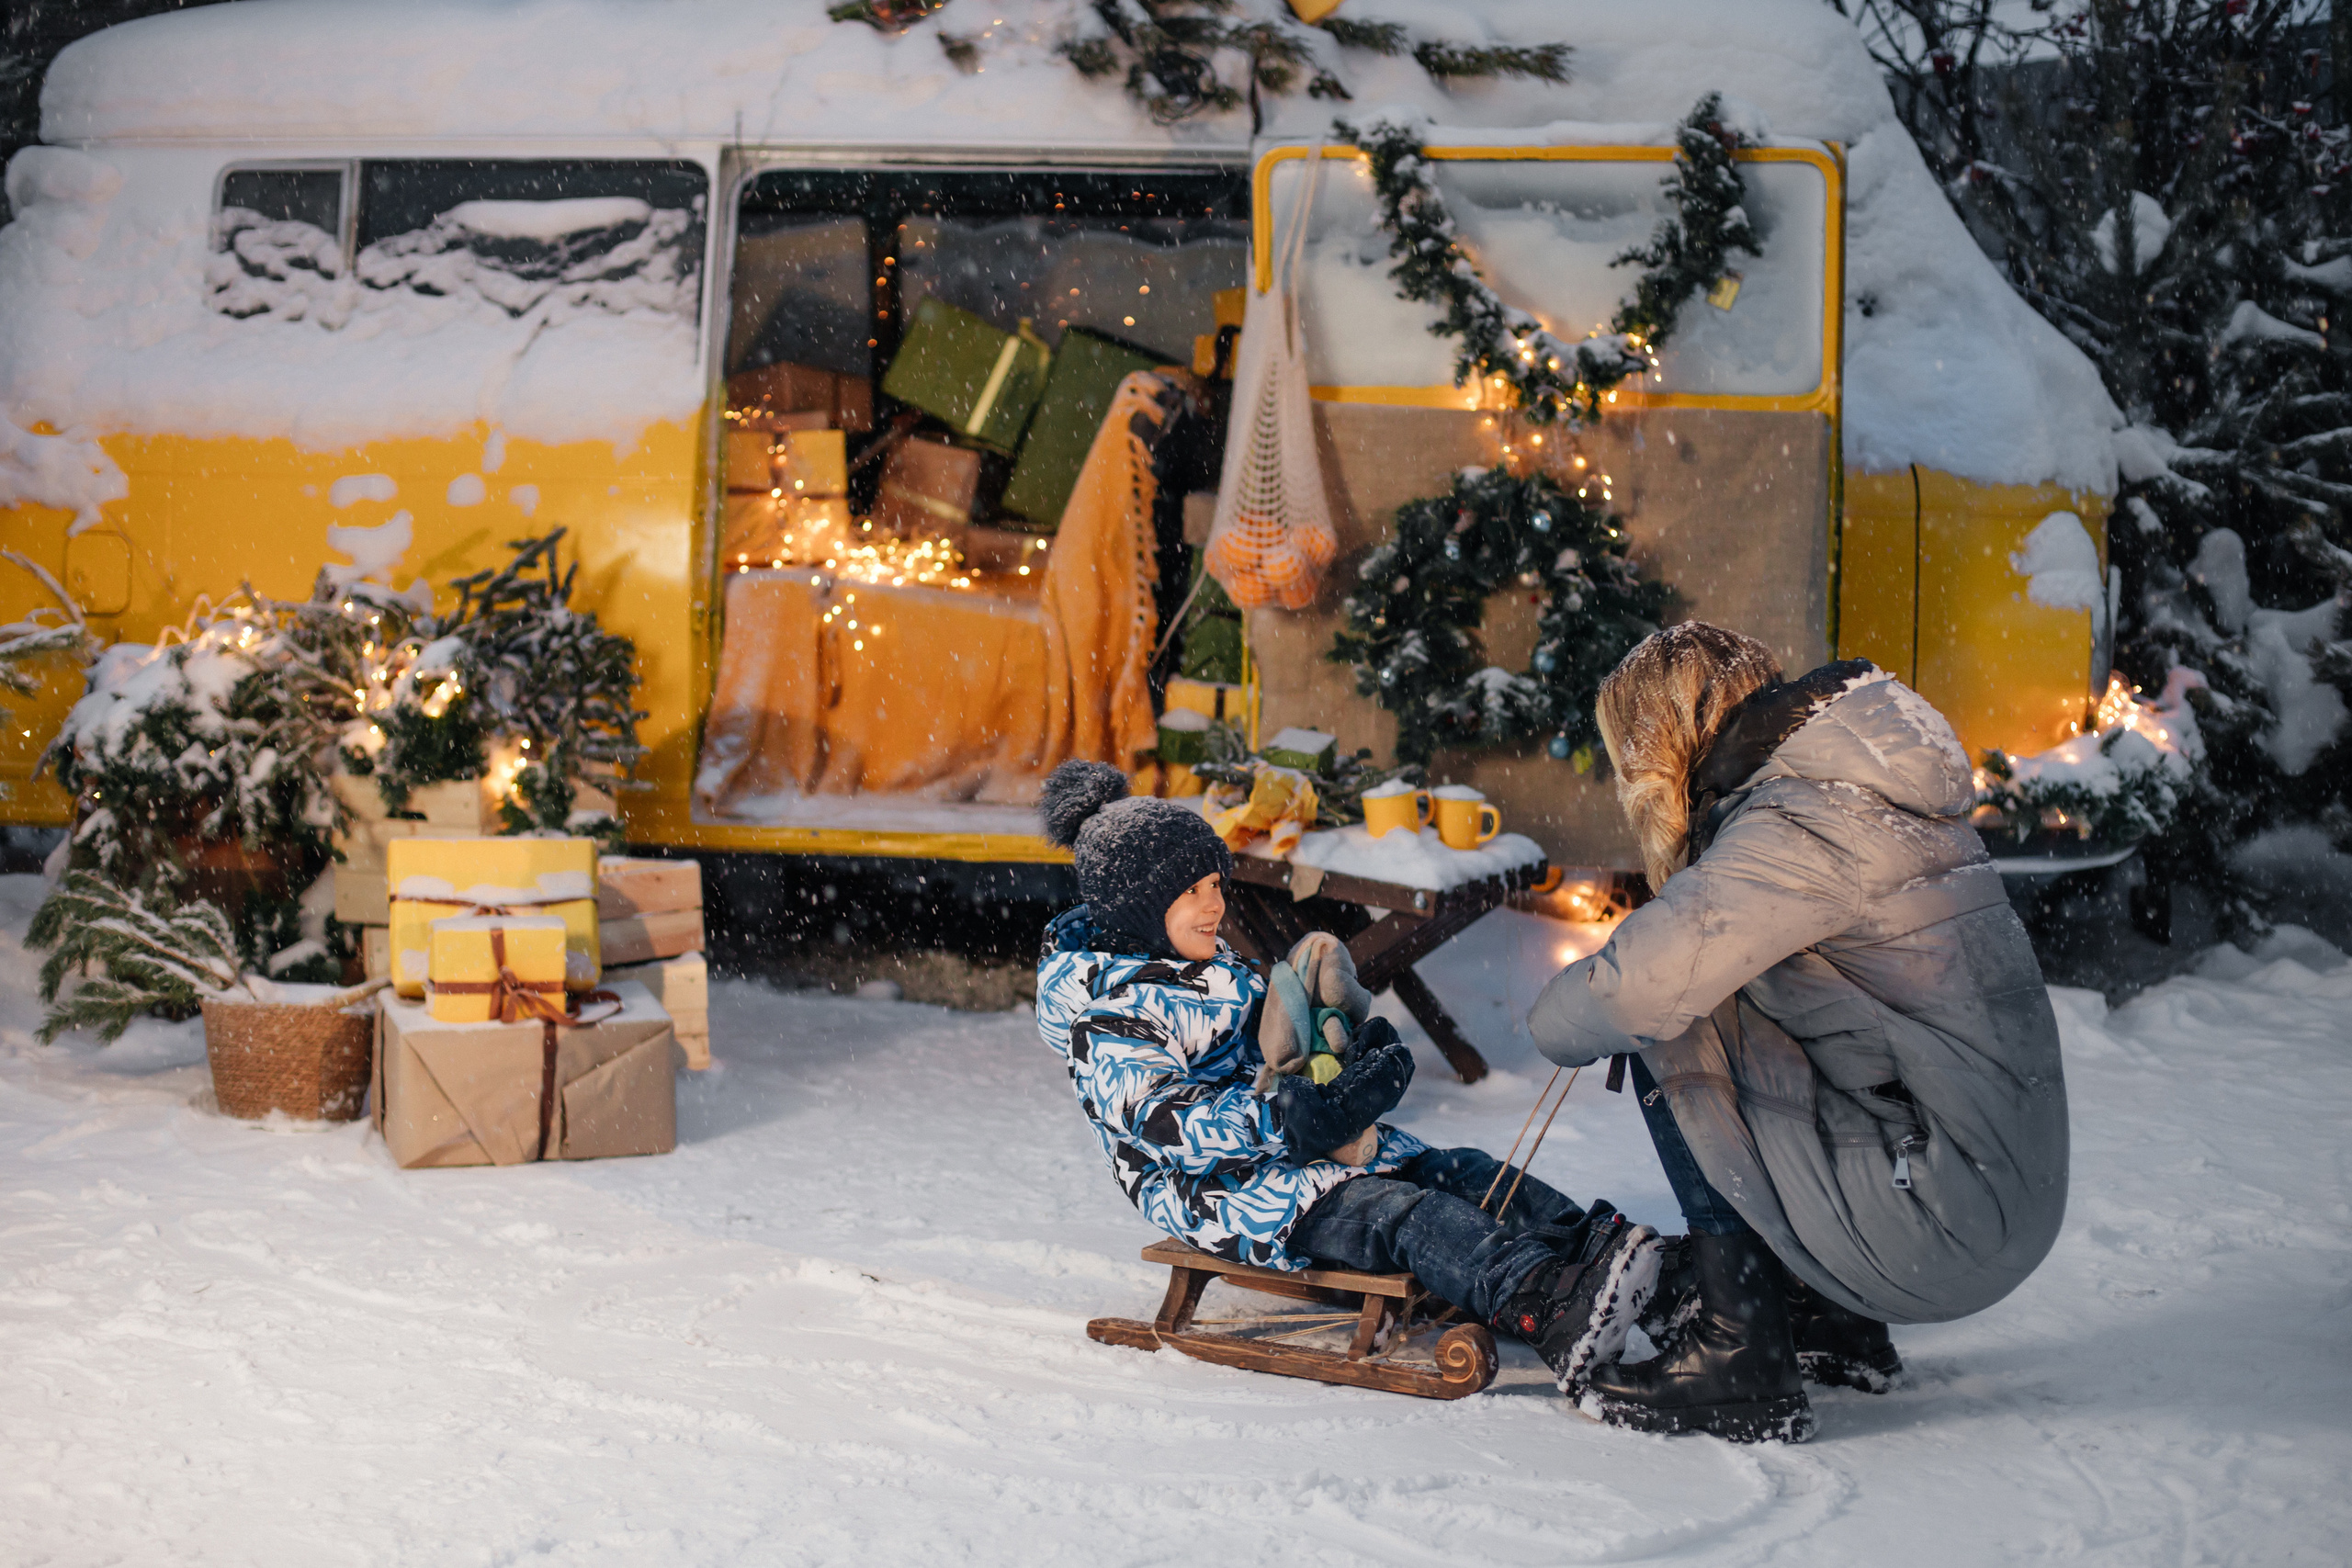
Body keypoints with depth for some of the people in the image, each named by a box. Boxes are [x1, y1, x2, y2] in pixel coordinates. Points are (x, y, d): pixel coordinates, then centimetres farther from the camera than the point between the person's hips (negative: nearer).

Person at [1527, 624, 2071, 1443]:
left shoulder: (1807, 823, -16)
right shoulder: (1865, 793, 13)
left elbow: (1642, 989, -27)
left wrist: (1553, 1018, -6)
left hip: (1944, 1220, -9)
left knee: (1677, 1044, -7)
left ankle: (1737, 1362, -4)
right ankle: (1831, 1324, 23)